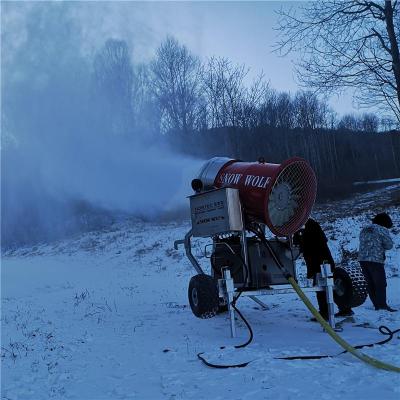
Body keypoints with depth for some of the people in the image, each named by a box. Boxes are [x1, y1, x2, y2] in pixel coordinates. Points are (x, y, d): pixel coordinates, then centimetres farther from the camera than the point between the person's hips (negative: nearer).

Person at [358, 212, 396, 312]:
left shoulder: (364, 230, 18)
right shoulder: (383, 230, -2)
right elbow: (389, 245, -5)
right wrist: (381, 247, 15)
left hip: (362, 259, 7)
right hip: (376, 260, -7)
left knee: (370, 284, 10)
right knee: (380, 284, -1)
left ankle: (377, 305, 15)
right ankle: (382, 305, -4)